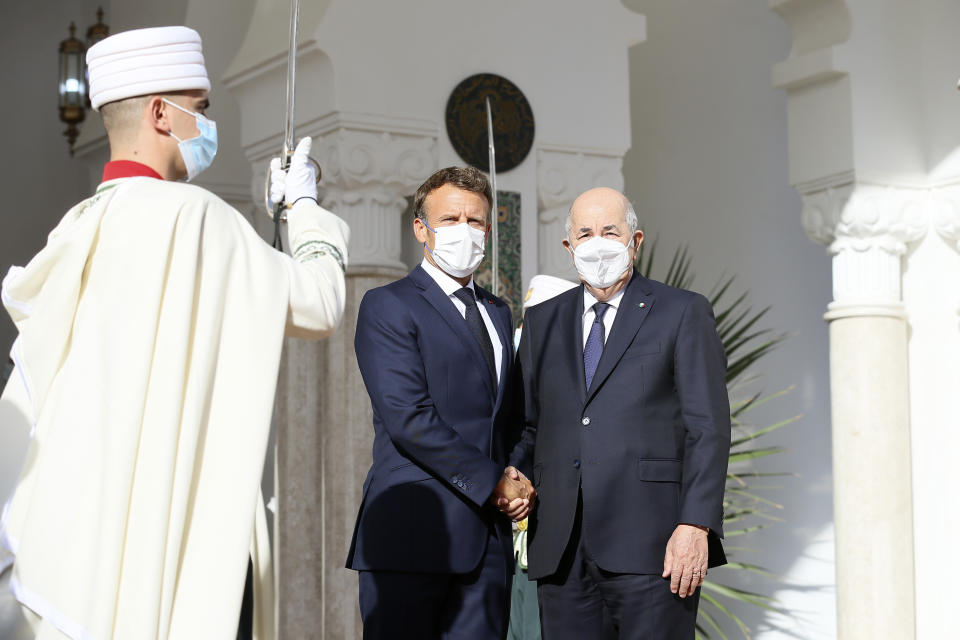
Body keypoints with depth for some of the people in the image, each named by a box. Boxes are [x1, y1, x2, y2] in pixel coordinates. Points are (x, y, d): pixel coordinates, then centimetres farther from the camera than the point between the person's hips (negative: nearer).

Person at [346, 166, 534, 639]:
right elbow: (408, 417, -13)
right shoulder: (388, 306, -3)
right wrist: (492, 482, -11)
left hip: (487, 538, 6)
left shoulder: (498, 313, 20)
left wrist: (519, 480, 3)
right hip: (411, 532, -6)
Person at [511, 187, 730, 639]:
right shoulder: (542, 321, 17)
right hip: (562, 552, 4)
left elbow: (709, 428, -2)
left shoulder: (683, 313, 4)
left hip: (651, 549, -4)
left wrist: (695, 525, -12)